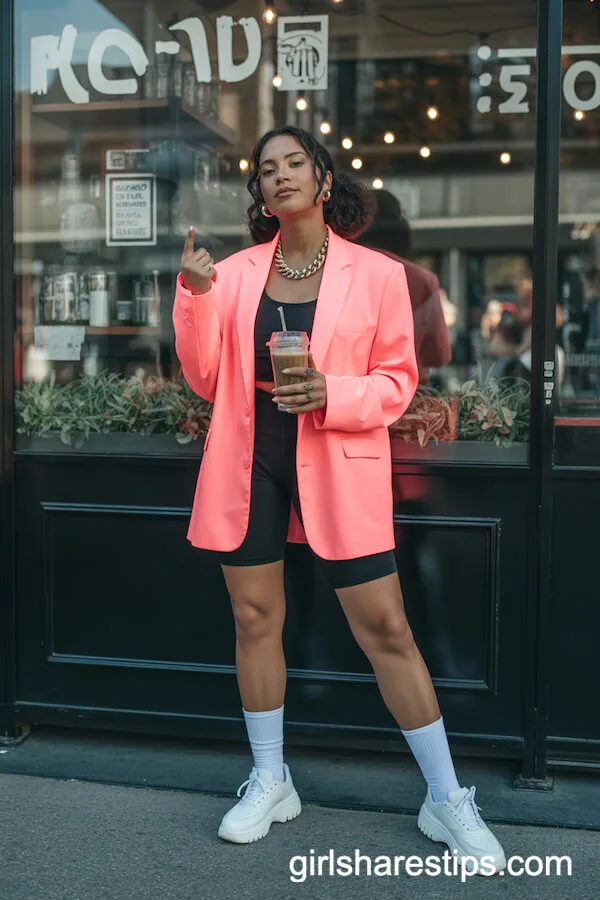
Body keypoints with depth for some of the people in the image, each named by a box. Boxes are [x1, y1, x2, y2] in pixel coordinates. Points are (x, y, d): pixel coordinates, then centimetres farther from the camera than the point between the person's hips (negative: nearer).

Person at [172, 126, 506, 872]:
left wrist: (332, 395, -19)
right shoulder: (234, 273, 6)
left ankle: (446, 799, 15)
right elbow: (207, 381, 3)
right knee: (254, 618, 9)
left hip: (338, 468, -3)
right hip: (249, 463, 3)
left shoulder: (377, 274, -2)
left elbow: (398, 382, -1)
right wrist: (194, 296, -9)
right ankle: (270, 781, 29)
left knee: (385, 627, 0)